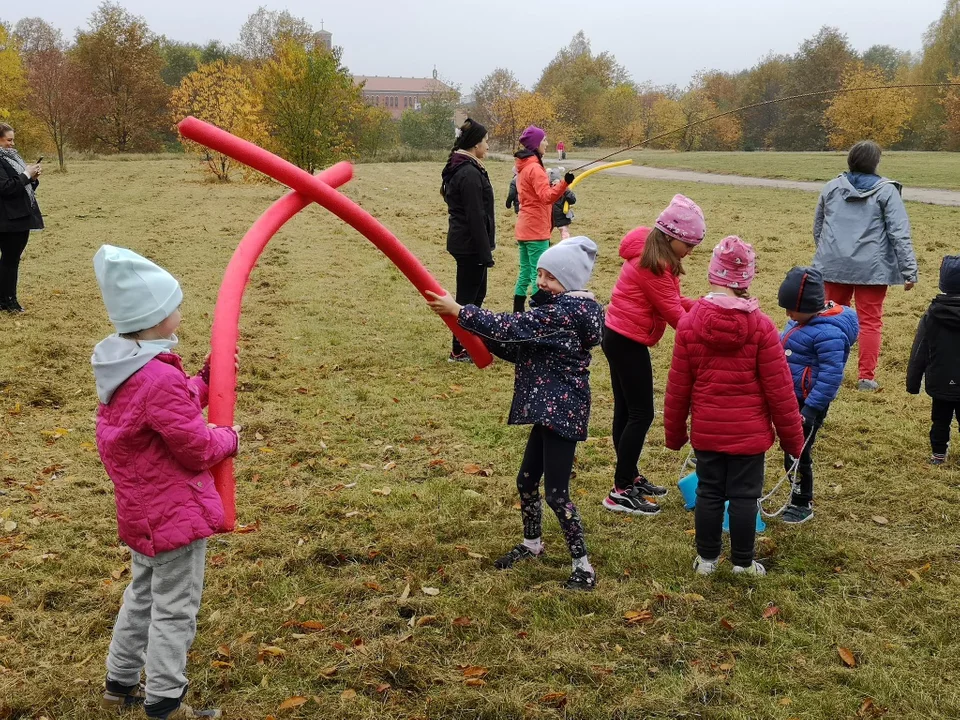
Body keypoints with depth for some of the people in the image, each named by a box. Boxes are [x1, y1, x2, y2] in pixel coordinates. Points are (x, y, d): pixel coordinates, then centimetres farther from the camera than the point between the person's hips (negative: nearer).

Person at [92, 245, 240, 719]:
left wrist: (208, 378, 7)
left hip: (143, 507, 10)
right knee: (175, 610, 4)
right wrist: (228, 439, -3)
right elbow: (195, 447, -21)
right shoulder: (159, 378, -28)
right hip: (174, 511, -10)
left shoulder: (122, 366, 3)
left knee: (144, 595, 25)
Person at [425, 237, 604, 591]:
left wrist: (459, 312, -22)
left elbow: (512, 327, -26)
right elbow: (519, 349, 11)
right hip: (550, 409, 10)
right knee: (526, 481, 19)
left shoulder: (564, 312, -20)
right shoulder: (560, 308, 11)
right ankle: (531, 544, 40)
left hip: (562, 411, -10)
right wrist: (480, 333, -2)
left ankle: (583, 566, 7)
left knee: (556, 492, -6)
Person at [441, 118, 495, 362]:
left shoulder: (460, 168, 12)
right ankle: (459, 351, 8)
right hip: (470, 244, -10)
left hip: (462, 241, 10)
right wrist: (485, 252, -19)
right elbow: (475, 217, -22)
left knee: (477, 292, 19)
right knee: (467, 296, -1)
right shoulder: (470, 174, -20)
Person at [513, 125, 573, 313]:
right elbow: (546, 197, -27)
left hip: (525, 228, 9)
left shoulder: (523, 167, 14)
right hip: (536, 229, -9)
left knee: (525, 273, 13)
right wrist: (564, 183, -40)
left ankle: (518, 313, 17)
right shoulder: (535, 168, -16)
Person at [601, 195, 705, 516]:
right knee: (641, 414, -5)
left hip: (619, 338, 10)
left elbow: (671, 301, 11)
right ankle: (620, 492, 1)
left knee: (626, 410, 17)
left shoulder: (650, 256, 10)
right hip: (628, 342, -10)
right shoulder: (652, 266, -22)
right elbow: (673, 314, -19)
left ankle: (629, 477, 28)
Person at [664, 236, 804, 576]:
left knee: (708, 493, 13)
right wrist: (792, 436, 2)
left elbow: (678, 387, -1)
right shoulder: (761, 326, -12)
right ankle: (743, 563, 18)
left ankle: (707, 558, 24)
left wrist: (674, 432, 11)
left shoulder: (689, 324, -7)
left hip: (706, 431, 2)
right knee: (744, 496, 8)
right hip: (749, 432, -2)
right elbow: (779, 389, -9)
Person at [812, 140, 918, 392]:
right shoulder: (886, 191, -6)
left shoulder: (832, 188, 7)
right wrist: (909, 270, -9)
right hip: (872, 268, -3)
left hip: (835, 265, 4)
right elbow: (900, 233, -10)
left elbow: (817, 228, 17)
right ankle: (866, 376, 4)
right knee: (870, 321, 5)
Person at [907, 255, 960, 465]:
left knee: (940, 419, 13)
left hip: (940, 383, 1)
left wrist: (913, 383, 3)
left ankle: (938, 453, 18)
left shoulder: (932, 315, -9)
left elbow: (919, 353, -5)